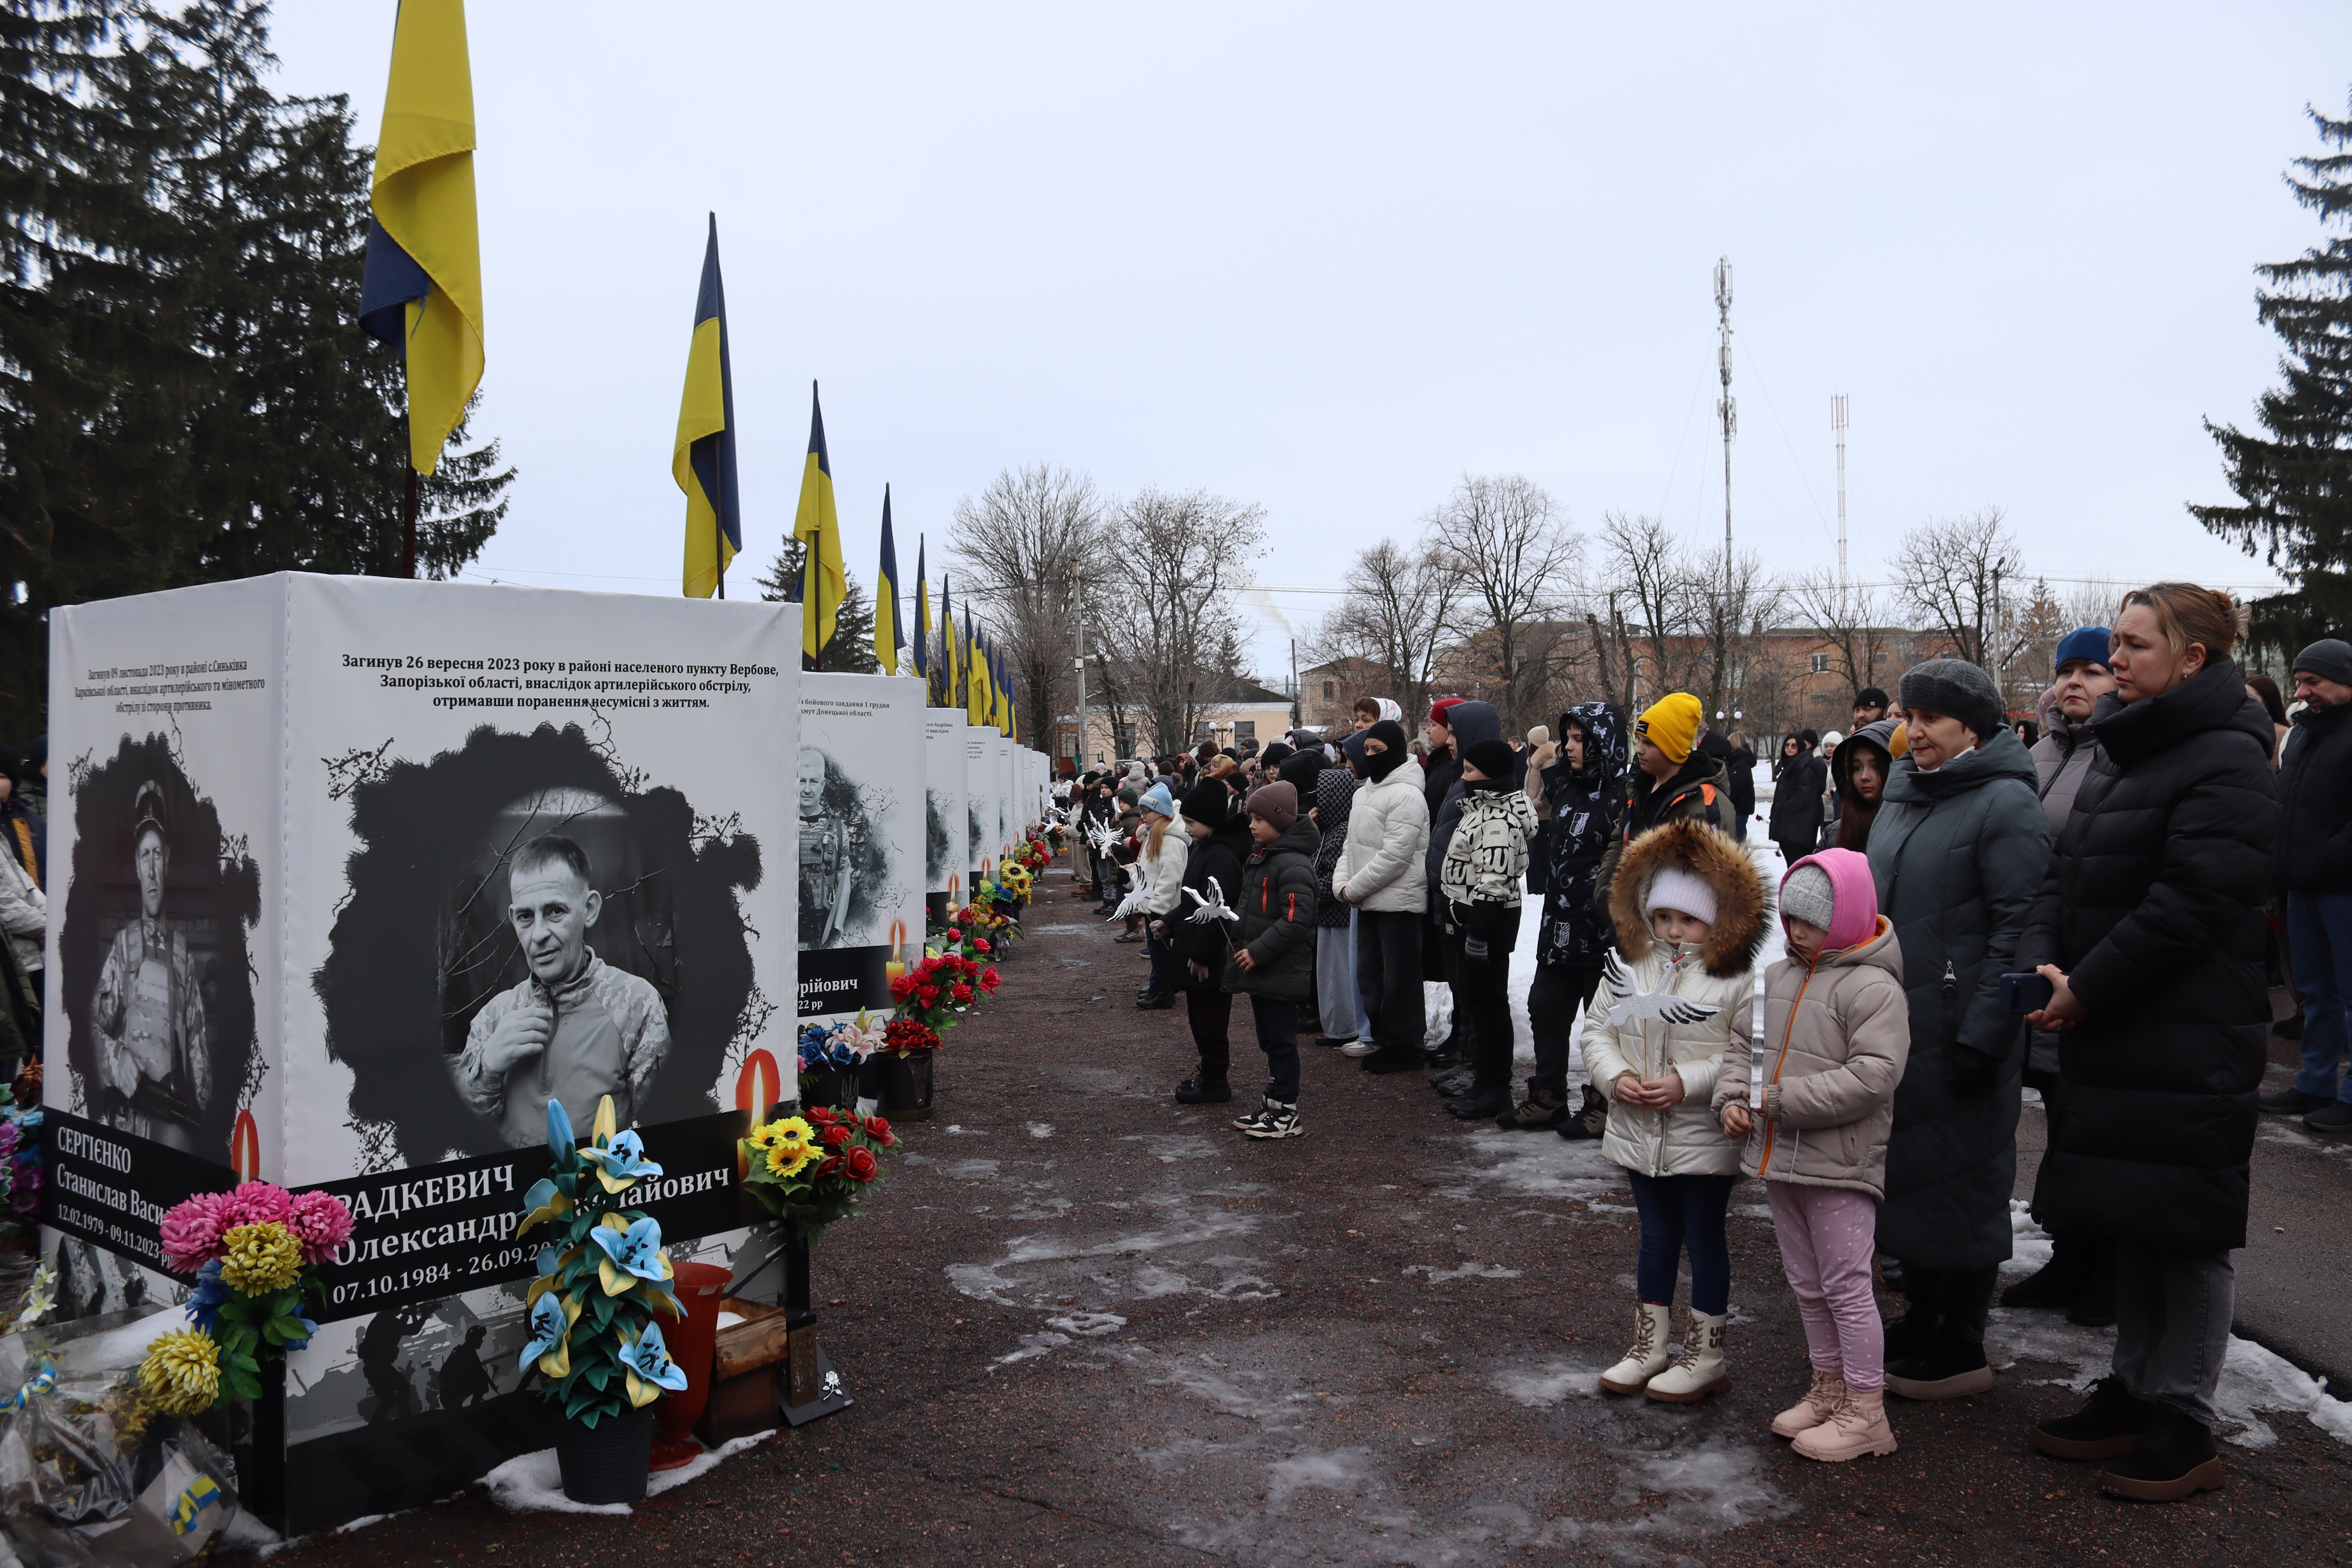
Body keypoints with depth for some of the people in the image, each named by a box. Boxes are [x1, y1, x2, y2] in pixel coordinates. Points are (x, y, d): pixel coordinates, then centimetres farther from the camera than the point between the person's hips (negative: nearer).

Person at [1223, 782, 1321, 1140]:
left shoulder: (1293, 865, -19)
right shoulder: (1258, 858, 13)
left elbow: (1296, 920, -25)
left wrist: (1258, 952, -23)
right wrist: (1241, 944, 11)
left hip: (1282, 972, -10)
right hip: (1260, 969, 10)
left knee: (1281, 1040, -1)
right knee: (1269, 1039, 17)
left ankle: (1287, 1115, 7)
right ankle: (1273, 1104, 29)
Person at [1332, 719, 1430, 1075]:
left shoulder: (1405, 795, -15)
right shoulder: (1364, 792, 14)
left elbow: (1394, 856, -21)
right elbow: (1352, 843, 17)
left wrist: (1356, 888, -15)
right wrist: (1342, 884, 0)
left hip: (1399, 902, -9)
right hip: (1369, 902, 9)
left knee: (1399, 977, -1)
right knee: (1369, 973, 15)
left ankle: (1404, 1048, 9)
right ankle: (1384, 1039, 26)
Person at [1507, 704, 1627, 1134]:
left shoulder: (1622, 795, -16)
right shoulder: (1567, 784, 7)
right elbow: (1537, 806, 29)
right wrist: (1537, 764, 16)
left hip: (1602, 929, -8)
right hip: (1559, 924, 8)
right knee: (1545, 1009, 15)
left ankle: (1603, 1106, 20)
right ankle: (1548, 1099, 27)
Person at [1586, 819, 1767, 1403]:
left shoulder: (1738, 981, -12)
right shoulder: (1630, 970, 4)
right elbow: (1597, 1030, 7)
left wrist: (1687, 1082, -23)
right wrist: (1615, 1076, -11)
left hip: (1705, 1138, -5)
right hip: (1639, 1133, 5)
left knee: (1704, 1239, 8)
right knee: (1656, 1236, 17)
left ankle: (1704, 1356, 22)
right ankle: (1649, 1349, 29)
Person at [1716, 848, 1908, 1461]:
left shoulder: (1873, 988, -14)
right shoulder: (1777, 979, 10)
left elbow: (1873, 1075, -22)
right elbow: (1744, 1044, 18)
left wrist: (1783, 1100, -21)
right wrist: (1733, 1099, -1)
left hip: (1840, 1165, -8)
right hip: (1779, 1158, 8)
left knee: (1846, 1285, 0)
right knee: (1806, 1283, 18)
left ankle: (1866, 1412, 13)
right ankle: (1829, 1388, 33)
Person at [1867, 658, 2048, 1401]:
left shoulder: (2005, 804, -13)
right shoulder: (1903, 795, 13)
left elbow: (2019, 929, -18)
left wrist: (1981, 1036, -21)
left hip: (1956, 1035, -8)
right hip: (1892, 1026, 8)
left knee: (1959, 1180, 2)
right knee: (1903, 1171, 16)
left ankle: (1961, 1351, 15)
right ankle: (1920, 1317, 31)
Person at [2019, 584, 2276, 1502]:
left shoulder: (2227, 760, -14)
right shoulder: (2120, 752, 14)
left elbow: (2189, 906, -21)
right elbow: (2068, 871, 13)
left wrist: (2087, 990, -17)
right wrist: (2043, 961, -4)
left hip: (2188, 1045, -9)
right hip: (2114, 1037, 9)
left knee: (2185, 1229, 2)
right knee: (2129, 1222, 17)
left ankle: (2184, 1427, 15)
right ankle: (2133, 1393, 30)